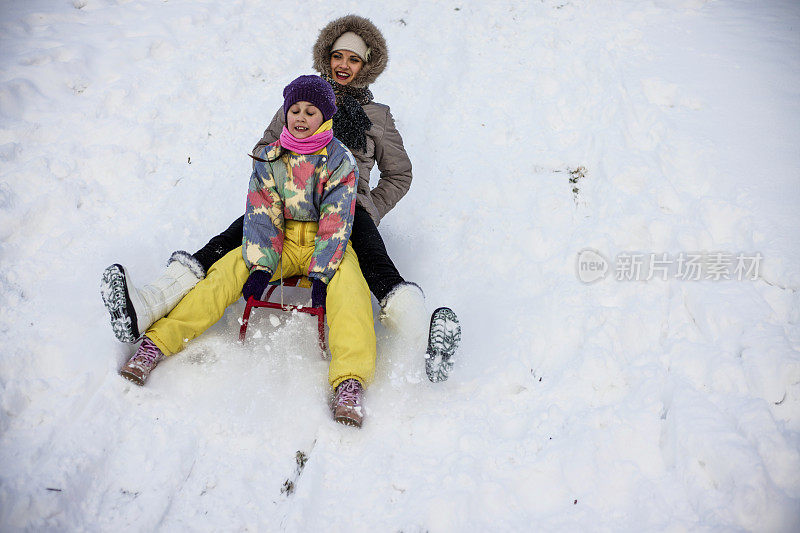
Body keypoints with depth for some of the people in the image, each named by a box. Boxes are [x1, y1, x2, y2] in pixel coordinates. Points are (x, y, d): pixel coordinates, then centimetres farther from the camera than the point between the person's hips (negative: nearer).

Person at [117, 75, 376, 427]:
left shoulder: (340, 161, -8)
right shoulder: (269, 158, 2)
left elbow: (336, 223, -13)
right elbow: (262, 215, -3)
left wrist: (322, 274, -24)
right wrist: (261, 266, -17)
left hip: (327, 245, -3)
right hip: (281, 240, 3)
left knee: (348, 288, -34)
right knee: (225, 272, -20)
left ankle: (349, 383, -46)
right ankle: (156, 344, -22)